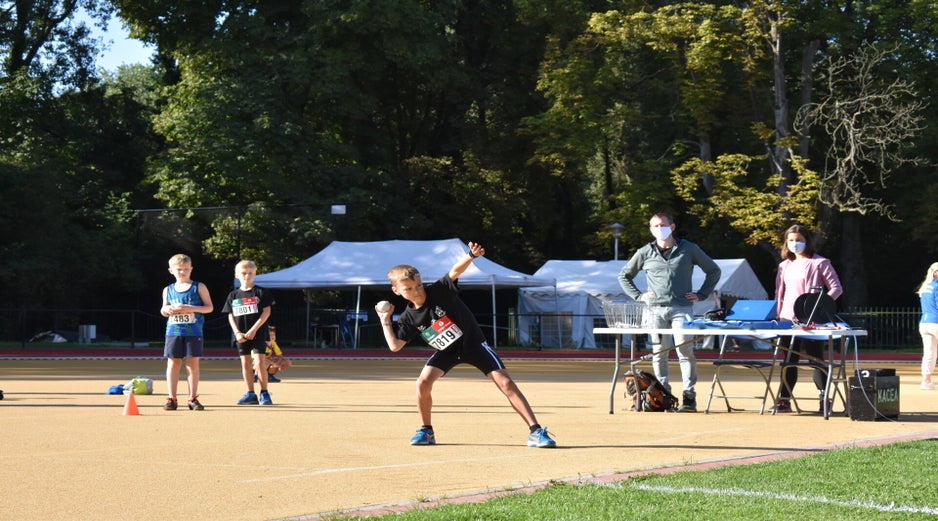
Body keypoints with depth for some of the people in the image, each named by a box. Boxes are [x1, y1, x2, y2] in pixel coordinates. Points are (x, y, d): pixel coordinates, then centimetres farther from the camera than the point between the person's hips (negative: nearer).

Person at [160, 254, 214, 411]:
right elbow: (163, 310, 18)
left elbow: (209, 307, -1)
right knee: (173, 363, 1)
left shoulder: (198, 287, 2)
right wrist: (167, 310, -6)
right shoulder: (168, 290, 11)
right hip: (173, 331, 2)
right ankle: (172, 398, 6)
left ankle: (193, 398, 6)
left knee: (193, 364, -1)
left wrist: (191, 308, -15)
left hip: (194, 332, -2)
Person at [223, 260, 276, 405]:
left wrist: (254, 329, -14)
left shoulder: (261, 292, -2)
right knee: (246, 363, 6)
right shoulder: (233, 295, 8)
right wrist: (237, 333, -6)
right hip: (241, 335, 4)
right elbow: (231, 316, 9)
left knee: (259, 362, -11)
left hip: (258, 333, -4)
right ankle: (250, 394, 12)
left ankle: (264, 392, -2)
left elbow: (266, 312, -7)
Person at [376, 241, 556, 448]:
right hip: (447, 352, 3)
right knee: (423, 382, -18)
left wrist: (471, 256, -55)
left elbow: (455, 271, -37)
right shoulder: (408, 318, -7)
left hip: (473, 343, -3)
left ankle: (536, 431, -14)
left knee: (506, 383, -15)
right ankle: (426, 431, 3)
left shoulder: (439, 291, -19)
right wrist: (385, 321, -11)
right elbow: (395, 346, -9)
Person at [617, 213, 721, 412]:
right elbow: (624, 276, 22)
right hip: (655, 310, 2)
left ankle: (689, 396, -7)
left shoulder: (688, 249, 7)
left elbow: (713, 271, 15)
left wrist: (701, 295, 6)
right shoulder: (645, 253, 10)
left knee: (685, 351, -10)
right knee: (659, 353, 1)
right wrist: (638, 296, 10)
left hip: (682, 309, -2)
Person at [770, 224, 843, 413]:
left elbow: (836, 288, -5)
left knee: (816, 359, -3)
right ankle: (784, 400, 10)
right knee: (788, 361, 7)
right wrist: (778, 315, 7)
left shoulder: (819, 263, -2)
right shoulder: (785, 265, 15)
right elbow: (779, 293, 19)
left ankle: (824, 400, 2)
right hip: (788, 319, 5)